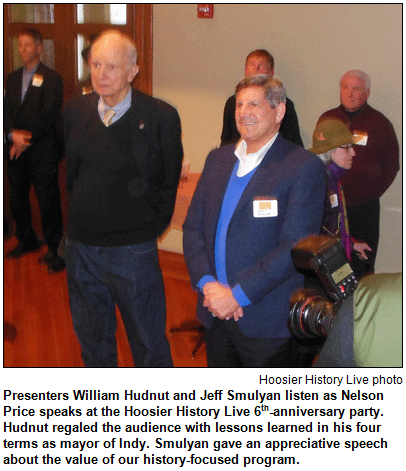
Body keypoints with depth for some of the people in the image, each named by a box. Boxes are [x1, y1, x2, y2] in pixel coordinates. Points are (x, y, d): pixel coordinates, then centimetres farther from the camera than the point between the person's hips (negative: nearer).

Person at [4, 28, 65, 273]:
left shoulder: (52, 78, -3)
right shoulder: (12, 78, 15)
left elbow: (50, 116, -10)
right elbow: (6, 110, 8)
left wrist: (27, 138, -13)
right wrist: (13, 134, -12)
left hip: (42, 152, -6)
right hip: (17, 151, 6)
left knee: (48, 202, -3)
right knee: (17, 199, 13)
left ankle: (54, 248, 9)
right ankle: (27, 240, 32)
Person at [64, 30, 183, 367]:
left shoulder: (160, 117, -11)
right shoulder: (74, 112, 1)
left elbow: (170, 180, -4)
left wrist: (152, 228, -3)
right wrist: (79, 213, 8)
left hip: (133, 250, -4)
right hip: (81, 247, 5)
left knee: (148, 340, 9)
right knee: (91, 336, 22)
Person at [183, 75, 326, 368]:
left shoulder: (305, 167, -10)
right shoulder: (218, 159, 9)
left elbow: (296, 247, -18)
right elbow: (193, 227, 7)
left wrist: (237, 294, -18)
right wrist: (207, 283, -8)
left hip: (265, 321, -5)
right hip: (215, 312, 5)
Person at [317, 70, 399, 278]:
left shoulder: (380, 123, 3)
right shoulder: (327, 119, 10)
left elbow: (391, 165, 6)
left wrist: (369, 195, -3)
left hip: (363, 207, -2)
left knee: (362, 267, 1)